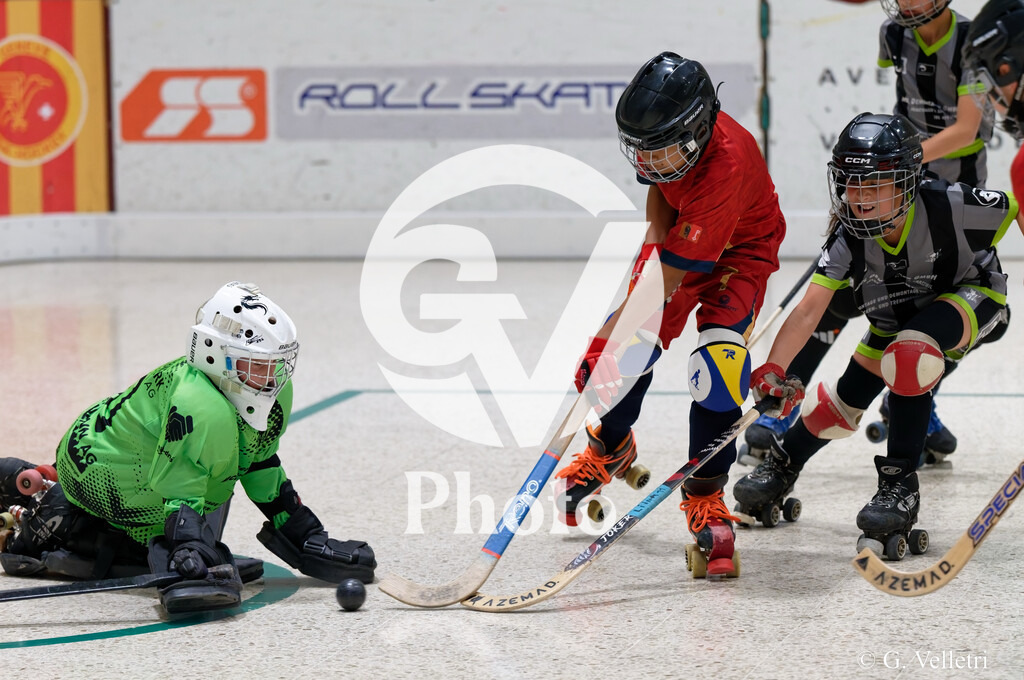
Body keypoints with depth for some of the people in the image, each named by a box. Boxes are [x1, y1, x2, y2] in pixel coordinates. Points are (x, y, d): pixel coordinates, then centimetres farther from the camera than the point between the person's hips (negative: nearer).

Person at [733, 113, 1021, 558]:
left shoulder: (950, 208, -37)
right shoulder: (848, 236, -26)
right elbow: (810, 310, -31)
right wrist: (773, 368, -43)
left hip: (969, 297, -4)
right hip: (895, 318, 4)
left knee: (910, 354, -34)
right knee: (846, 401, 7)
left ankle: (900, 485, -20)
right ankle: (782, 464, 38)